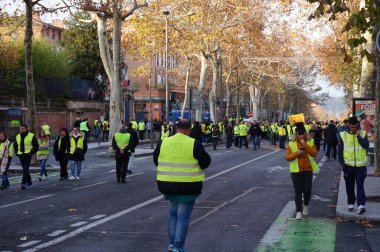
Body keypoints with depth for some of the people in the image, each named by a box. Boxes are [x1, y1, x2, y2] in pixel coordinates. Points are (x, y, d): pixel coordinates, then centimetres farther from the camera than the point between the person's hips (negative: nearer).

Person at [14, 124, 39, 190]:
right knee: (25, 169, 12)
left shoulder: (31, 136, -4)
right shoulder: (17, 137, 12)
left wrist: (31, 153, -11)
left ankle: (23, 183, -19)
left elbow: (36, 146, -1)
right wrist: (17, 153, 8)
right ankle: (29, 182, 24)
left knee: (25, 169, -14)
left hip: (28, 155, -6)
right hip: (21, 155, 6)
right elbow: (15, 146, 23)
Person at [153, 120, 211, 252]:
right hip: (188, 186, -4)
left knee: (172, 212, 21)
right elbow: (205, 162, -6)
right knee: (183, 215, 4)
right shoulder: (194, 144, -11)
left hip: (168, 184, 4)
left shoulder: (164, 143, 0)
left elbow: (156, 160, 11)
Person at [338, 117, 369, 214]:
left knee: (360, 185, -10)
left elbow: (366, 145, -12)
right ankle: (351, 203, 23)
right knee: (349, 186, 10)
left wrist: (358, 136, -16)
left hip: (360, 165, -1)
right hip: (348, 165, 1)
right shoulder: (343, 135, 1)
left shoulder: (363, 134, 3)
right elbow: (340, 150, 5)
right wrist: (342, 163, -2)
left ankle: (361, 205, -17)